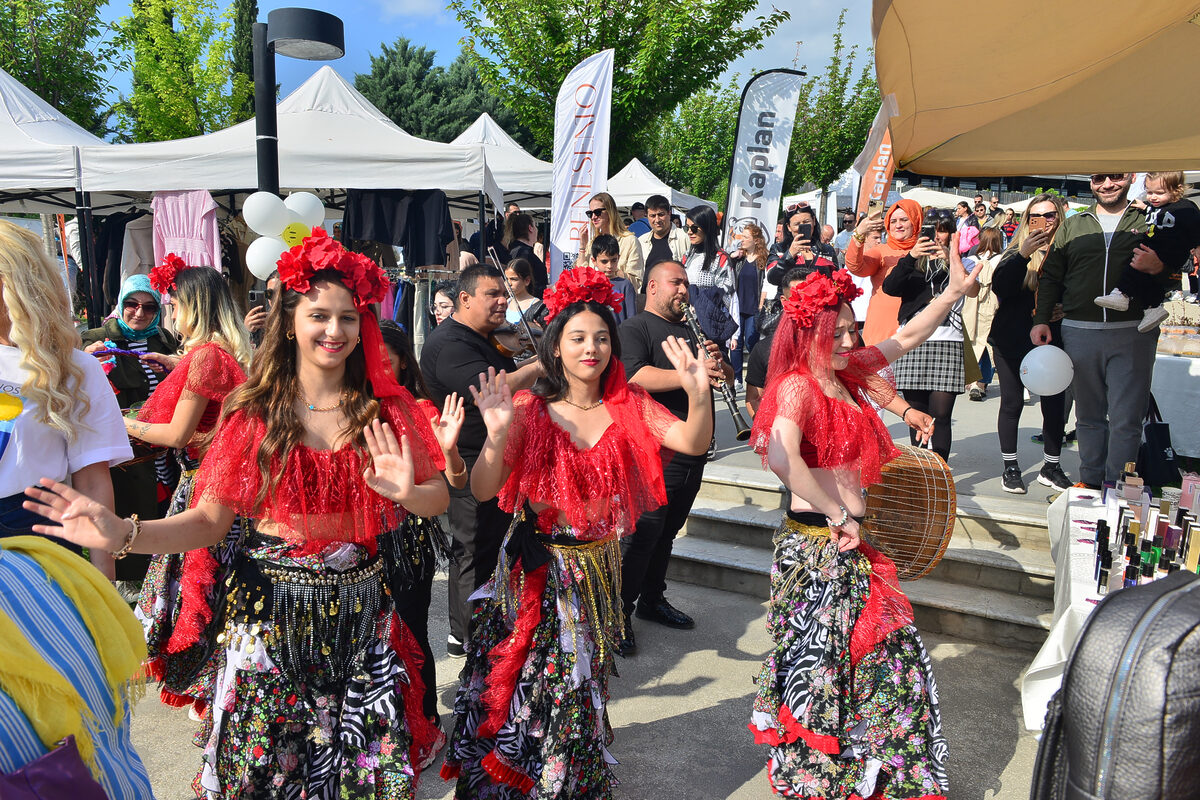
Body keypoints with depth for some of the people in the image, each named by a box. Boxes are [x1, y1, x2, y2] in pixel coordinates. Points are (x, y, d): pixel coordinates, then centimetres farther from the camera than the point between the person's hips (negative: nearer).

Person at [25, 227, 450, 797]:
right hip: (270, 609, 0)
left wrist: (406, 493, -21)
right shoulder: (254, 413, -2)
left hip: (359, 611, 1)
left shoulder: (388, 408, -1)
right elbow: (210, 519, -5)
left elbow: (439, 499, 1)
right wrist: (122, 534, -21)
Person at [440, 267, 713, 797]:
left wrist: (698, 395, -32)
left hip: (598, 565, 2)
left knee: (579, 684, 17)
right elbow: (483, 491, -16)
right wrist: (498, 435, -33)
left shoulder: (628, 405, -5)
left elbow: (693, 444, -14)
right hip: (535, 567, -2)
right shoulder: (530, 410, -11)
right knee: (525, 682, 9)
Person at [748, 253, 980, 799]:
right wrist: (837, 516, -25)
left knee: (886, 653, 15)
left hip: (848, 541, 9)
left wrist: (955, 291, 10)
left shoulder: (844, 372, 9)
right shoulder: (797, 386, -17)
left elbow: (906, 337, 20)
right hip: (814, 543, -9)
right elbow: (781, 458, -35)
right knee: (820, 661, 4)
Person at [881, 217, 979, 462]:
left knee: (940, 415, -7)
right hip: (912, 343, 1)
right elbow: (889, 288, -3)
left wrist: (951, 261, -22)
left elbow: (973, 291, -8)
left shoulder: (962, 262, 14)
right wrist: (911, 257, -15)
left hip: (947, 343, -1)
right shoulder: (912, 262, 16)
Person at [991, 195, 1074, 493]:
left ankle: (1051, 467, 20)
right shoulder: (1017, 250, 1)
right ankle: (1010, 467, 16)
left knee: (1055, 404, 4)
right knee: (1012, 402, 5)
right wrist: (1022, 255, -23)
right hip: (1012, 340, -1)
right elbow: (999, 286, -15)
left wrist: (1065, 310, -9)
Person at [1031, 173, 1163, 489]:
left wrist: (1158, 268, -15)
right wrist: (1040, 319, 5)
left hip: (1132, 334, -2)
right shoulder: (1072, 226, 14)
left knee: (1125, 418, -4)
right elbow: (1050, 277, 15)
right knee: (1088, 415, 11)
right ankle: (1090, 480, 22)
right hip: (1079, 332, 2)